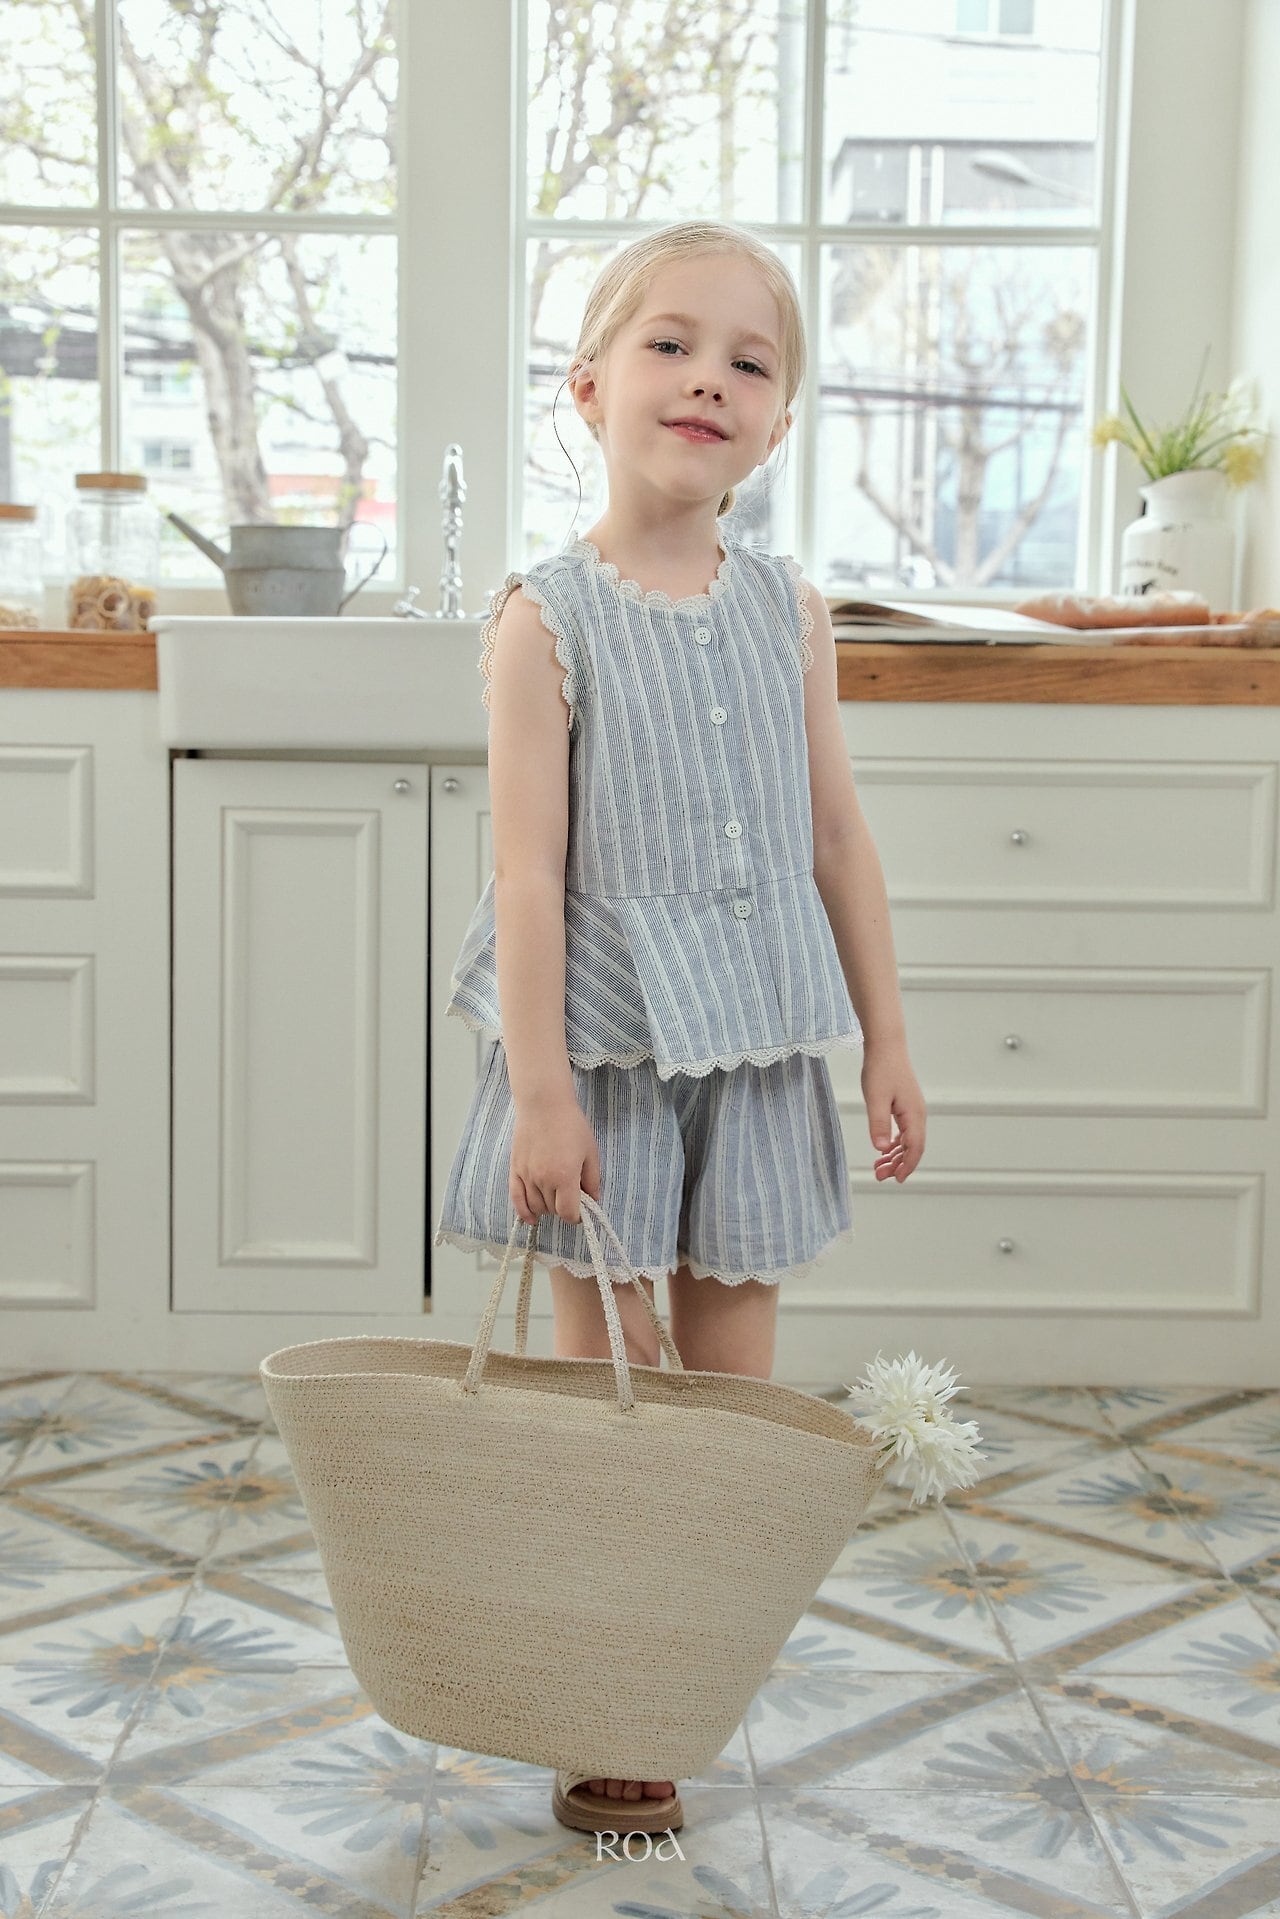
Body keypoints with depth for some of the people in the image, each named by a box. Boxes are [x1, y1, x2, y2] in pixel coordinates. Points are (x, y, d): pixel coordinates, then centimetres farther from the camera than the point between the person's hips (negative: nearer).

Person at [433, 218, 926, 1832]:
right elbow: (529, 865, -13)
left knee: (733, 1359, 12)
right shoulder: (547, 617, -9)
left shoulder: (790, 611, 4)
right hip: (602, 1038, -3)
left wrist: (886, 1040, 6)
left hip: (757, 1046, 4)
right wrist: (539, 1087, -17)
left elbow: (838, 837, 7)